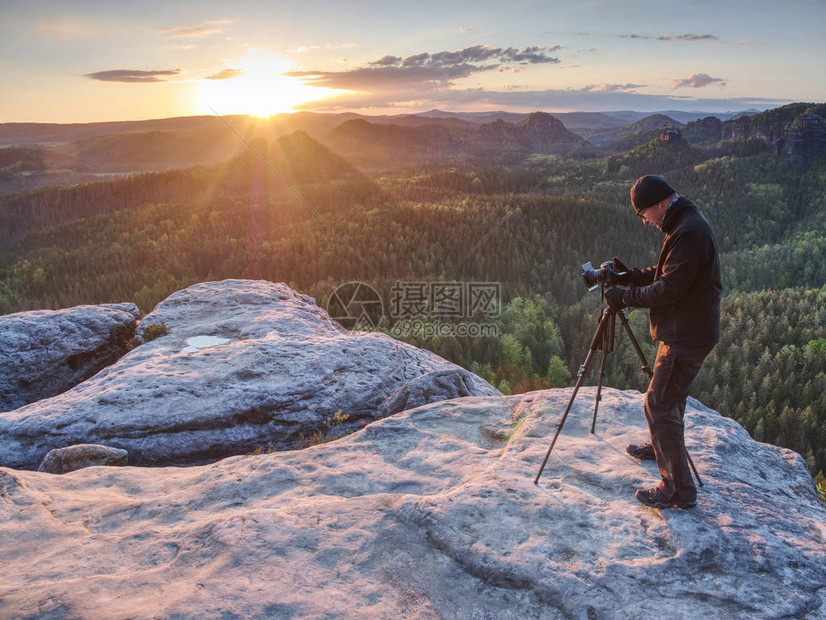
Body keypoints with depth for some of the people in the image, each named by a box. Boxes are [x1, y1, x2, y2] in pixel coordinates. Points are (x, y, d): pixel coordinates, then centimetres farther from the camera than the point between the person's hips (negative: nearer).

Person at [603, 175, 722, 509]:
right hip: (686, 331, 11)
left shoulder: (689, 233, -22)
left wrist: (626, 297, -13)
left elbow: (669, 289, -23)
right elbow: (665, 272, 19)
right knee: (670, 396, 26)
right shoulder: (685, 225, 11)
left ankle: (679, 490, -1)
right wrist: (630, 276, 7)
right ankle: (662, 447, 47)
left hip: (687, 337, -11)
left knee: (659, 405, -8)